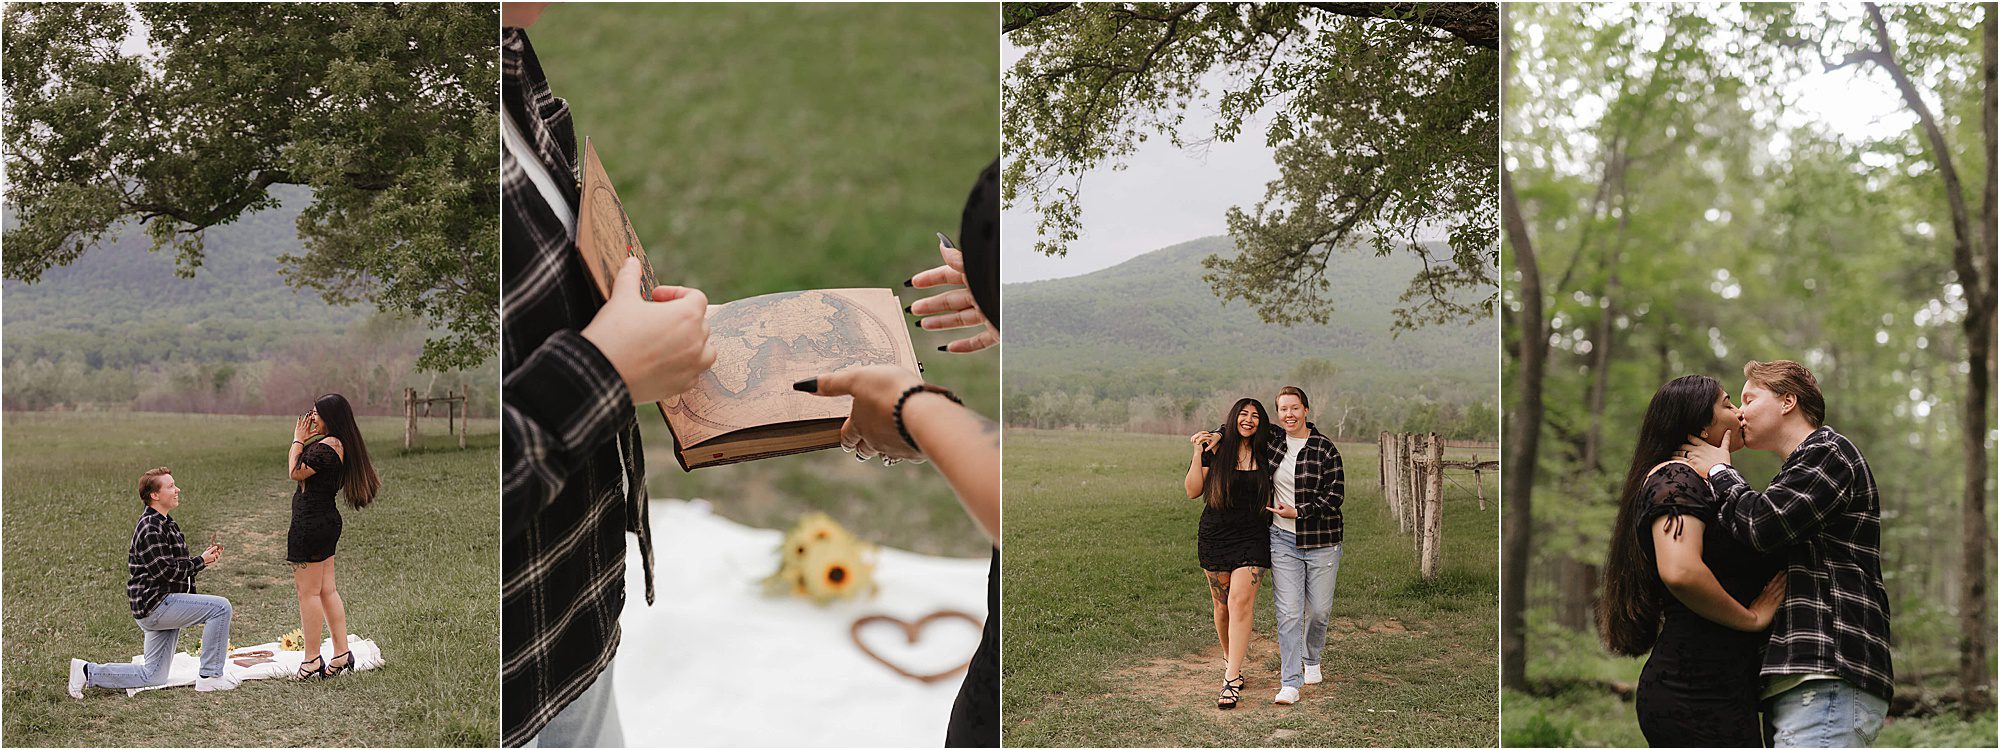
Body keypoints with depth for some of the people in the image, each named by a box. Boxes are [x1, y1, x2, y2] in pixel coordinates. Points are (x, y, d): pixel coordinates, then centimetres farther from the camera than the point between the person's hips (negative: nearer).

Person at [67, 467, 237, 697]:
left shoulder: (164, 523, 16)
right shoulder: (151, 529, -16)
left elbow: (175, 564, 22)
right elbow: (166, 571, -21)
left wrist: (203, 558, 4)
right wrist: (201, 561, -10)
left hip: (163, 605, 10)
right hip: (154, 604, -10)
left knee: (153, 677, 12)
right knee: (220, 607, -19)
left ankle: (88, 672, 18)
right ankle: (210, 676, -13)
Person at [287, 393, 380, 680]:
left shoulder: (326, 447, -21)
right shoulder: (341, 445, 10)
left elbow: (295, 473, -14)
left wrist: (298, 440, -4)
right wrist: (304, 440, 8)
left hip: (311, 523, -10)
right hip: (327, 520, 10)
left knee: (308, 592, -1)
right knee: (327, 590, 14)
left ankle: (313, 662, 6)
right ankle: (343, 656, 17)